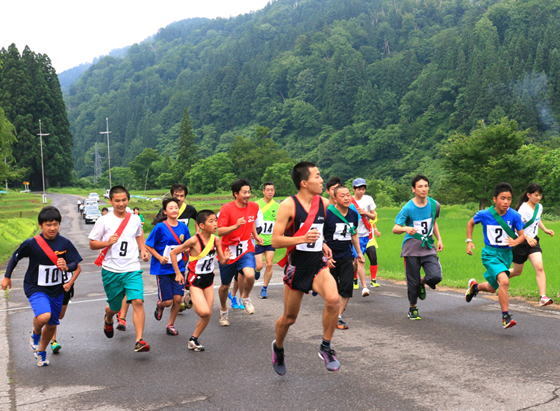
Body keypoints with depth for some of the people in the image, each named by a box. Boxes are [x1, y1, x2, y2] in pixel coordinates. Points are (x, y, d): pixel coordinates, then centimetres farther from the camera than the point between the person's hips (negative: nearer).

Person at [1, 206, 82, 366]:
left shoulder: (65, 243, -9)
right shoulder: (31, 243, -14)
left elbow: (75, 264, -7)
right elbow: (15, 257, 2)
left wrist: (66, 267, -30)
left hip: (56, 289, 3)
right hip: (36, 288, -3)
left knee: (52, 324, 14)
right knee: (44, 316, -28)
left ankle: (41, 351, 41)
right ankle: (35, 334, 7)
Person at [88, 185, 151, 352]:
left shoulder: (135, 219, 5)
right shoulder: (104, 221, -3)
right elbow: (92, 244, 1)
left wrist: (143, 250, 7)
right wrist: (107, 242, -18)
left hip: (132, 269, 1)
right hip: (111, 270, -1)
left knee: (138, 301, -18)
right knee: (115, 307, 13)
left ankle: (139, 340, -16)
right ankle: (108, 319, 51)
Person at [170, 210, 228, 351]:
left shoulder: (216, 240, -4)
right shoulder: (194, 240, -20)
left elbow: (222, 260, 3)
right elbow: (173, 253, -11)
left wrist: (225, 257, -18)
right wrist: (178, 273, -8)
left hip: (209, 279, 6)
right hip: (195, 280, -6)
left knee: (208, 314, 7)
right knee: (204, 312, -21)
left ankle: (193, 339, 24)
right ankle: (189, 300, 8)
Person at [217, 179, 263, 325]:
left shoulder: (254, 206, 1)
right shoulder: (226, 208, -14)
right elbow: (219, 231, -18)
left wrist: (255, 235, 9)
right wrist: (236, 226, -31)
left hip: (246, 249, 2)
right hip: (228, 251, -2)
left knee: (250, 275, -26)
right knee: (225, 286, 11)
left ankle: (245, 298, 7)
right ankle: (223, 311, 39)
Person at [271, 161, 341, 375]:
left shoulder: (323, 203, 3)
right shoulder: (289, 205, -14)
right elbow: (276, 241, -17)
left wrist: (321, 243, 11)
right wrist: (303, 239, -29)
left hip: (318, 264, 4)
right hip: (296, 267, -3)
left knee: (333, 299, -25)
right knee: (289, 317, 9)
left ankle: (326, 347, -4)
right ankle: (278, 347, 41)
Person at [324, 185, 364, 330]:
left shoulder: (353, 214, 4)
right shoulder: (327, 214, -15)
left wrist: (359, 252, 18)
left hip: (346, 257, 4)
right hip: (330, 257, -4)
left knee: (347, 287, -6)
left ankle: (339, 316, 4)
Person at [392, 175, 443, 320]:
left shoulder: (434, 205, 2)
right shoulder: (408, 208, -11)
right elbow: (395, 229, -13)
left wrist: (439, 239, 12)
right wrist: (406, 228, -35)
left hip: (429, 247, 3)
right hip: (412, 248, -3)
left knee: (436, 276, -16)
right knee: (413, 281, 2)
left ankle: (422, 283, 19)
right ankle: (413, 308, 26)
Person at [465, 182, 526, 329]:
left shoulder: (514, 216, -10)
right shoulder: (484, 214, -11)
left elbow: (522, 235, -4)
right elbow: (470, 223, 8)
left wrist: (516, 241, -25)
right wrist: (469, 241, 3)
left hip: (506, 254, 4)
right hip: (490, 253, -3)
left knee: (492, 288, 17)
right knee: (504, 281, -27)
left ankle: (475, 286, 51)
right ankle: (505, 317, -16)